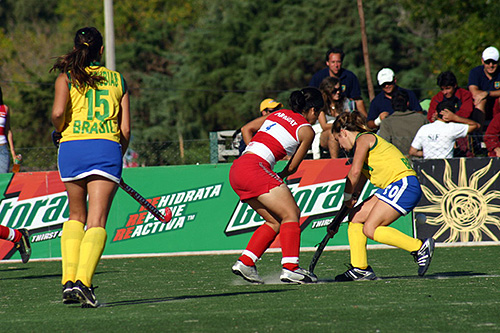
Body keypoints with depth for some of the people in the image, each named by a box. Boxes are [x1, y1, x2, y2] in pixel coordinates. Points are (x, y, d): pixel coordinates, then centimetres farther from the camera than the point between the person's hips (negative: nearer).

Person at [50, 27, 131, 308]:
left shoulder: (67, 77, 8)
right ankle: (83, 281, -25)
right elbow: (126, 129, 11)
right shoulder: (118, 80, 15)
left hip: (72, 147, 0)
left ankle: (69, 279, 6)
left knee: (76, 216, 19)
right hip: (107, 148, 0)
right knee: (97, 221, -6)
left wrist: (60, 131, 11)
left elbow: (58, 112, -10)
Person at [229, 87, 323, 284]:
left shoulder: (279, 114, 23)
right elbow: (292, 167, 8)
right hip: (255, 168, -8)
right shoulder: (307, 131, 5)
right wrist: (279, 178, 29)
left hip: (237, 169, 8)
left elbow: (246, 129, 27)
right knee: (291, 214, -4)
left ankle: (245, 262, 9)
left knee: (275, 222, 14)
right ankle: (290, 268, -14)